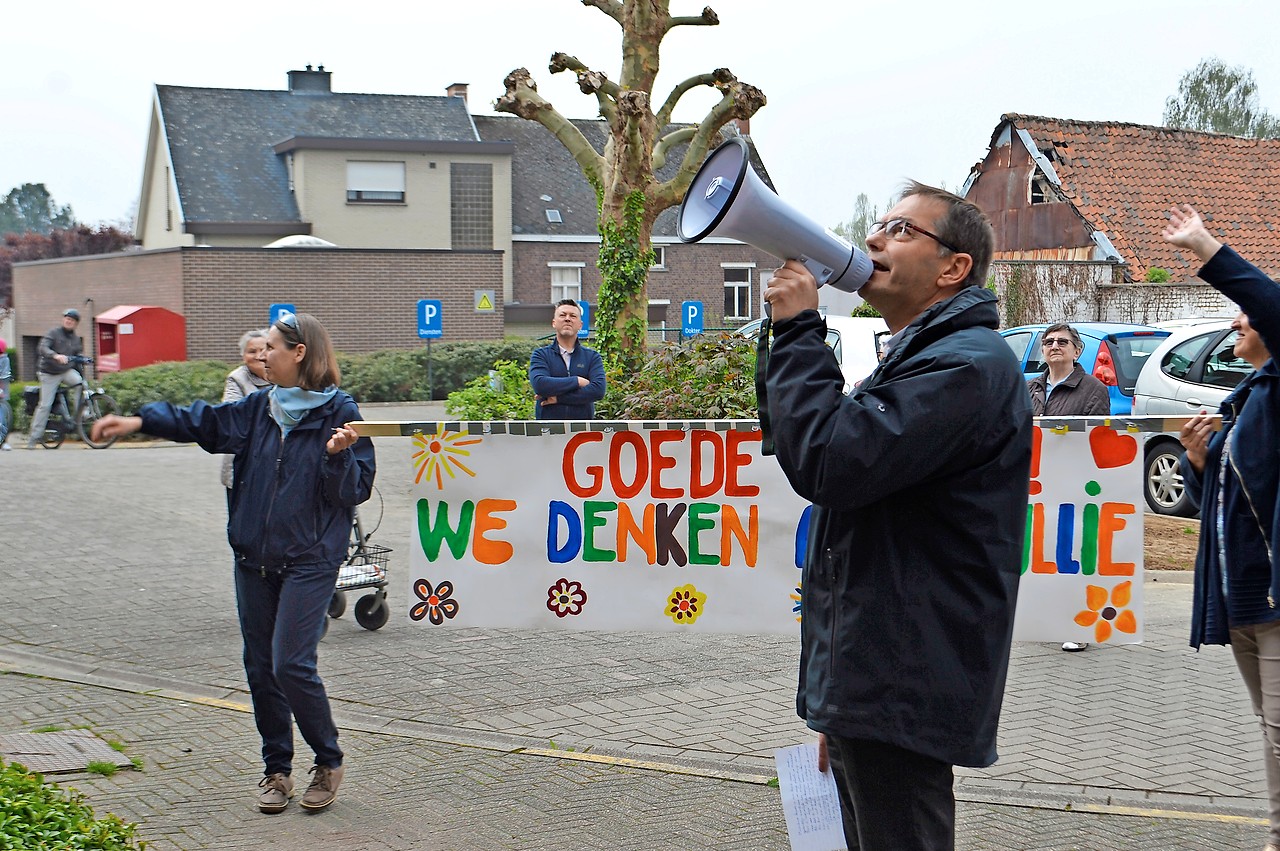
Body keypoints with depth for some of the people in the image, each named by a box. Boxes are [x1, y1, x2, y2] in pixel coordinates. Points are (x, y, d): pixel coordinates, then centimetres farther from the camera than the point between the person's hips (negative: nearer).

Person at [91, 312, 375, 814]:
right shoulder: (259, 409, 10)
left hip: (310, 561, -6)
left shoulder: (339, 413, -7)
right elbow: (204, 421, 9)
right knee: (260, 667, 8)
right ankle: (277, 769, 21)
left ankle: (328, 763, 7)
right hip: (254, 559, 6)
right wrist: (140, 421, -1)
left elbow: (355, 491, -8)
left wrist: (338, 456, -26)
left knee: (291, 665, -13)